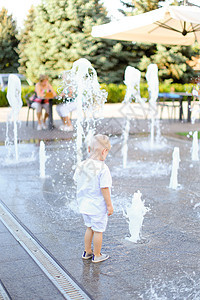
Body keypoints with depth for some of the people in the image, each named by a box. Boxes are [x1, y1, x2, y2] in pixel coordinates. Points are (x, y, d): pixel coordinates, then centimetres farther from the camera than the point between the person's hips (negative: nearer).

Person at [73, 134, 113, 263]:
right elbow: (104, 188, -22)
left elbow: (78, 181, 8)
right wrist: (109, 205, -12)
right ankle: (97, 255, 22)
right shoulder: (103, 168, -23)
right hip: (98, 207, -7)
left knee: (90, 227, 24)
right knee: (98, 231, 9)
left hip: (85, 205, 7)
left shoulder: (81, 166, -3)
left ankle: (87, 252, 35)